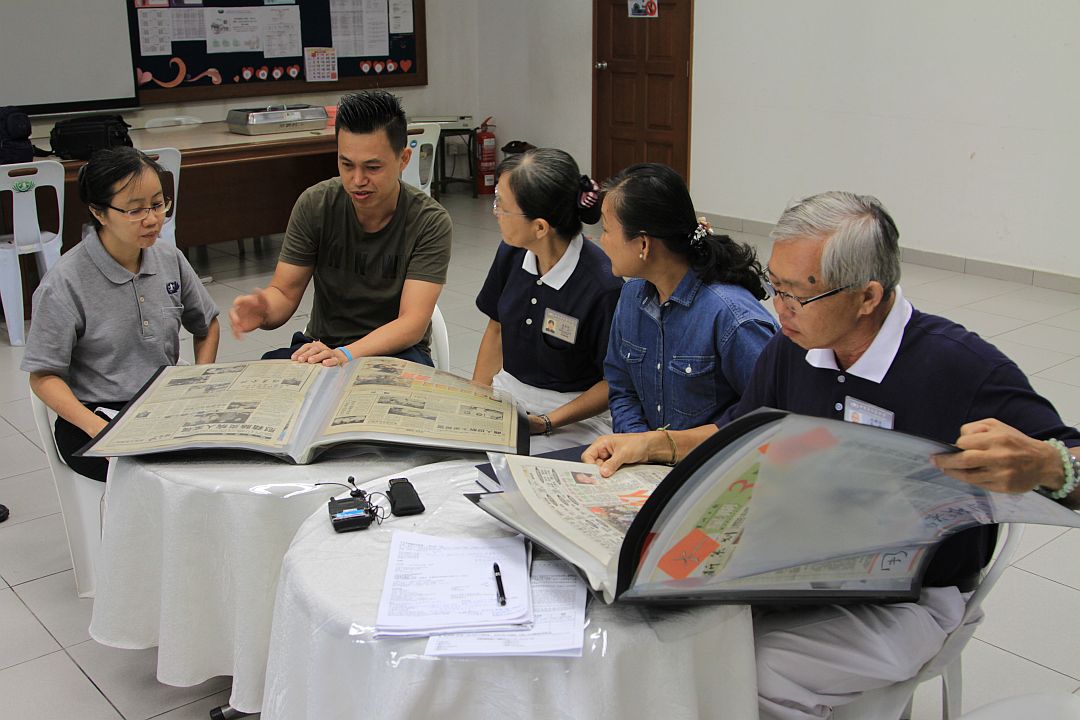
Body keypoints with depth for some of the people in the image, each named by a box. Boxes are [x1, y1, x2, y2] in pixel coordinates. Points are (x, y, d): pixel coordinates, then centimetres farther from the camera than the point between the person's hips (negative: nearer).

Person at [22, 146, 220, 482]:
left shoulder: (170, 260, 3)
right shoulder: (64, 284, -12)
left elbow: (207, 326, 18)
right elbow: (43, 376, -9)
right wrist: (98, 429, -24)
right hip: (94, 415, -5)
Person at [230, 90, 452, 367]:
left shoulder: (430, 222, -14)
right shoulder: (314, 205, -6)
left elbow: (413, 323, -21)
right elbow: (284, 293, -3)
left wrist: (345, 354, -38)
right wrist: (263, 311, -29)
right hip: (322, 346, 1)